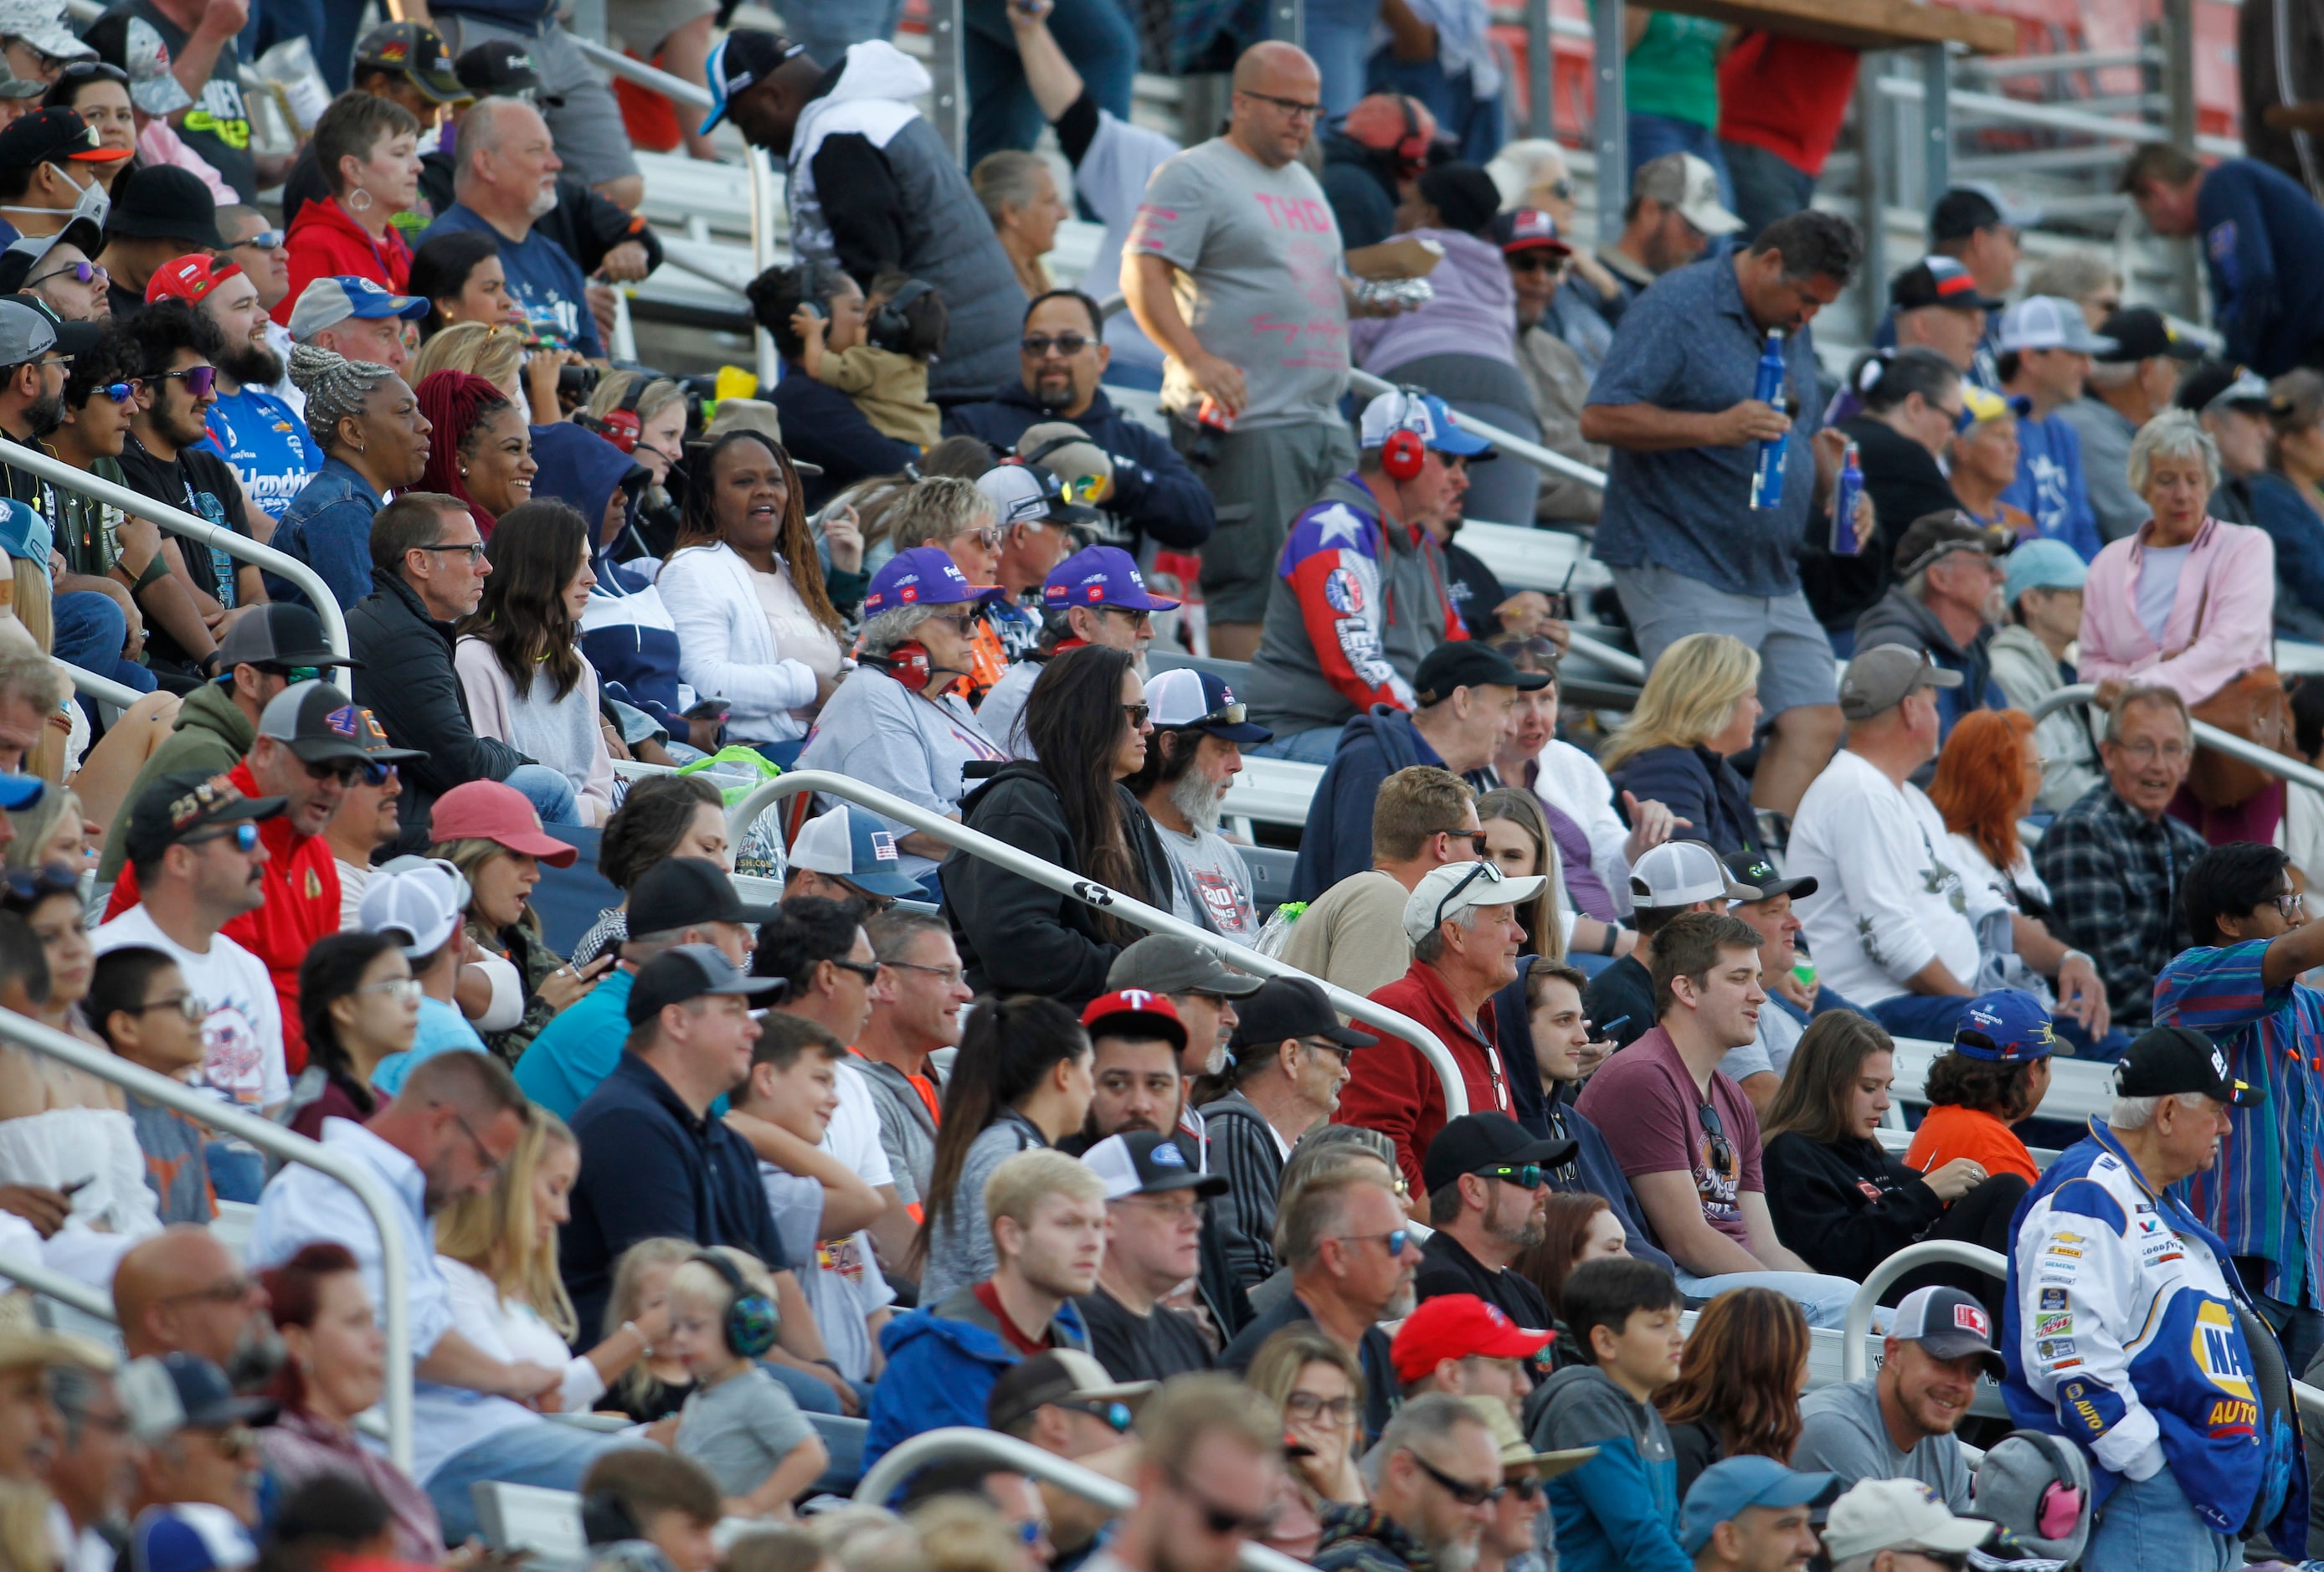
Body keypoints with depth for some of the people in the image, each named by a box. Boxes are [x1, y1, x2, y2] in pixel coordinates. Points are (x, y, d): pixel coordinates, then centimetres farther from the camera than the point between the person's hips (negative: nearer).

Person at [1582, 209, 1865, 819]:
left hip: (1772, 579, 9)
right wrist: (1715, 428, -26)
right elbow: (1601, 419, -19)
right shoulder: (1676, 314, -10)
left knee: (1814, 724, -1)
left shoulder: (1791, 331, 17)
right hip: (1681, 571, -9)